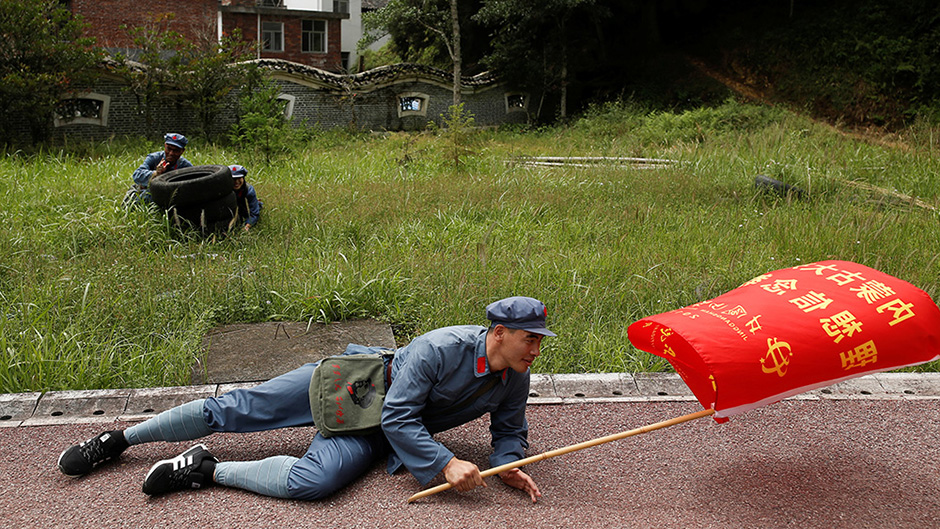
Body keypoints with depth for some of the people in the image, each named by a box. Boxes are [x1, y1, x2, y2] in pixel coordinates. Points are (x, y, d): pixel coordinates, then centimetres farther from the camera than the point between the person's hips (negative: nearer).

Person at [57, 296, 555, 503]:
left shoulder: (515, 380, -7)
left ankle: (207, 470, -7)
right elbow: (399, 417, -25)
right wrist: (446, 464, -34)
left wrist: (508, 465, -14)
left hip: (373, 433, 3)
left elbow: (509, 431, 9)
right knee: (232, 409, -6)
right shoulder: (442, 347, -26)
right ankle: (120, 438, 14)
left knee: (310, 480, -27)